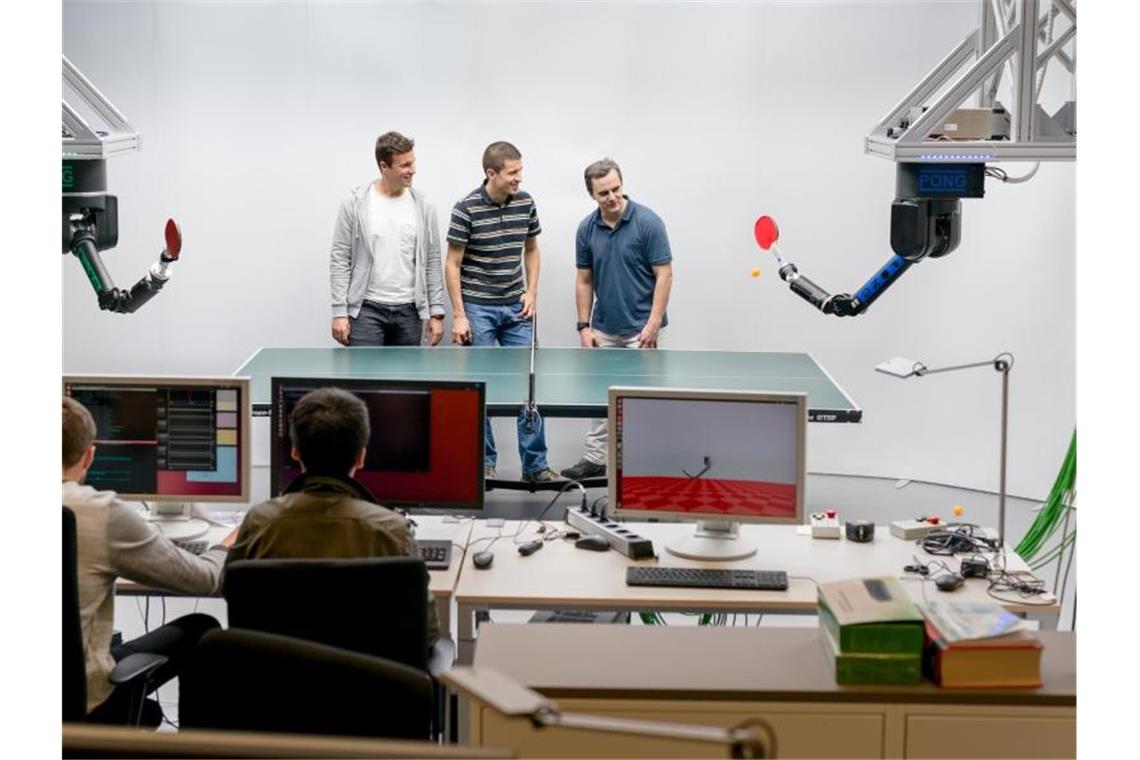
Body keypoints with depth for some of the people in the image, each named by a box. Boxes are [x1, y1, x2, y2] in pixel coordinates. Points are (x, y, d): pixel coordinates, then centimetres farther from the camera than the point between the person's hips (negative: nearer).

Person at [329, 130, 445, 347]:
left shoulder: (422, 206, 4)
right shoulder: (355, 203, -4)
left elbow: (432, 262, 7)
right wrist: (339, 311, -9)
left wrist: (436, 312, 2)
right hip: (367, 309, -3)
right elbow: (340, 259, -4)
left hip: (408, 311, 3)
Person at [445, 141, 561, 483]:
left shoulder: (525, 202, 2)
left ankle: (535, 465, 9)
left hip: (516, 308, 4)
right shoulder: (467, 209, -12)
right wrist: (458, 315, -11)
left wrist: (531, 293, 3)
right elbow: (453, 265, -7)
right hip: (478, 309, -4)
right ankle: (484, 462, 16)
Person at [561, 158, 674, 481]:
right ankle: (595, 458, 17)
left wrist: (653, 324, -18)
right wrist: (584, 326, 3)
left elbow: (664, 275, -12)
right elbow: (584, 280, 9)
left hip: (641, 329, -4)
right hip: (604, 330, 4)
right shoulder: (587, 229, 1)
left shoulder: (648, 222, -13)